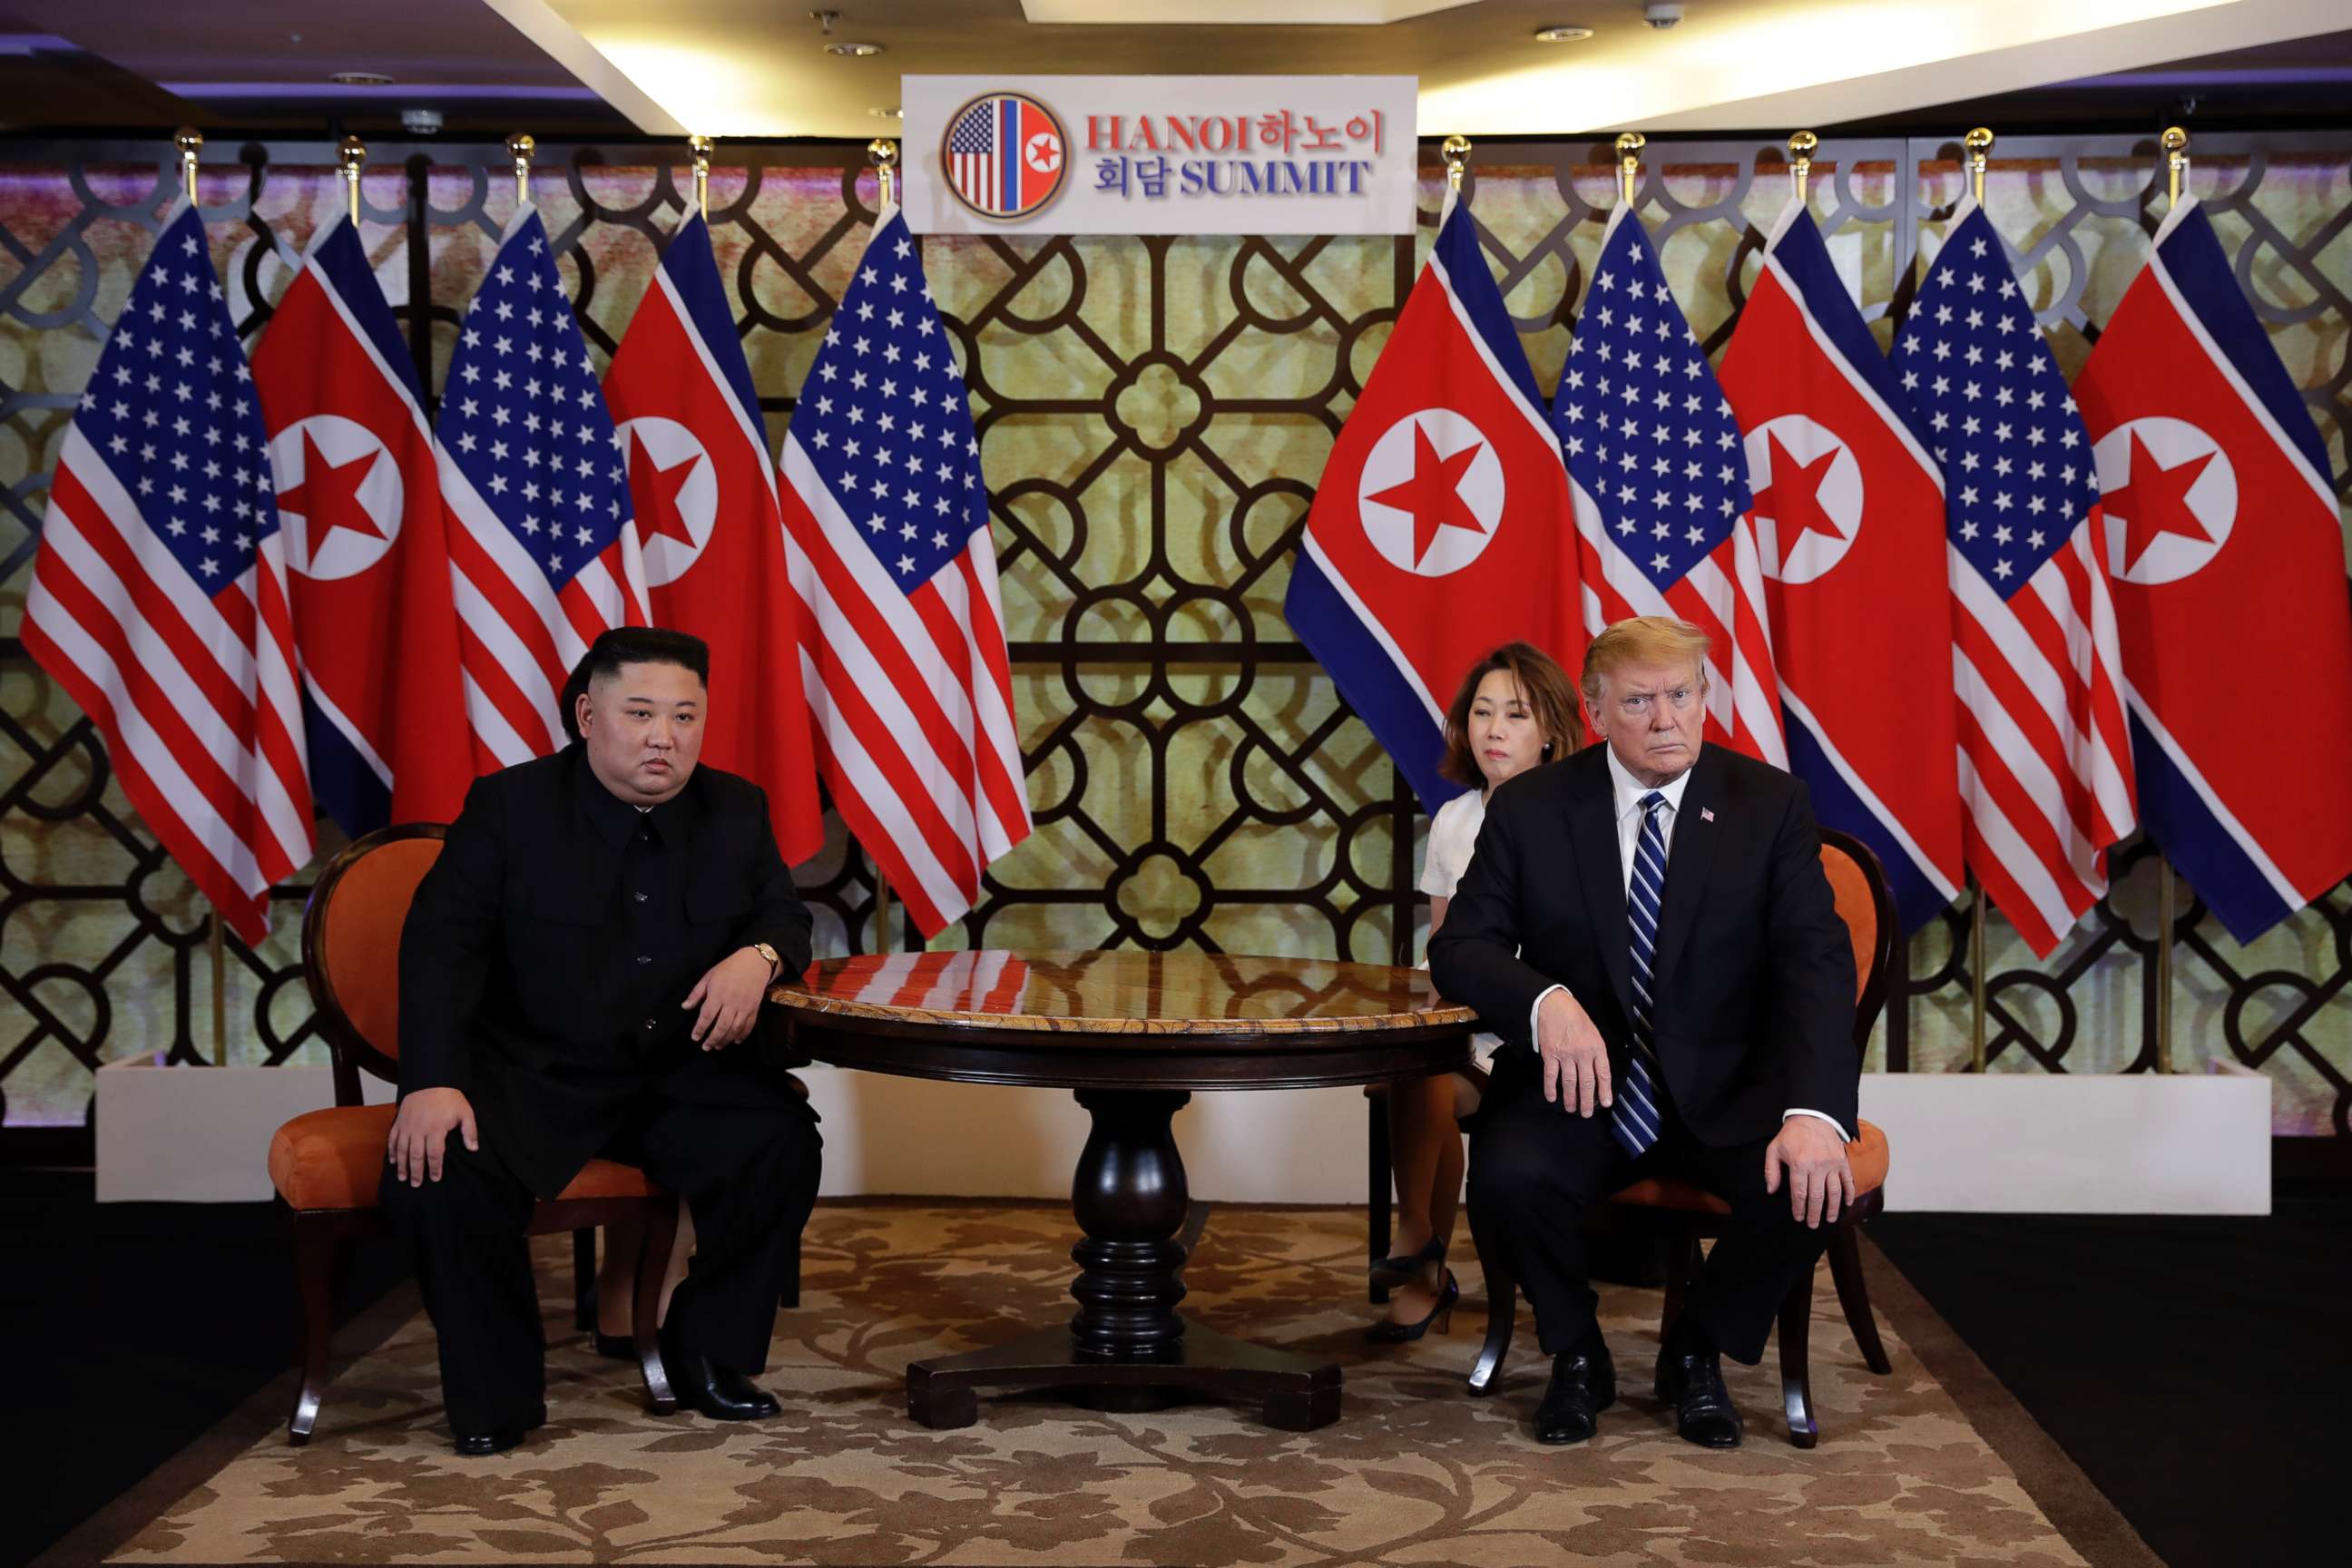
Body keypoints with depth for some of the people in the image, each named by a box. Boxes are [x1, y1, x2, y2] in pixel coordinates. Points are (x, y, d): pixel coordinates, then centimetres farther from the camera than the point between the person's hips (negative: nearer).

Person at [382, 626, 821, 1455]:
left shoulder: (737, 809, 3)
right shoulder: (509, 805, -6)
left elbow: (786, 917, 11)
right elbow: (441, 943, -11)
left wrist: (758, 956, -16)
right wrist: (432, 1081, -25)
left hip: (681, 1075, 3)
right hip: (529, 1074, -2)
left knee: (784, 1142, -21)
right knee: (439, 1170, -28)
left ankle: (707, 1353, 2)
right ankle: (496, 1394, -5)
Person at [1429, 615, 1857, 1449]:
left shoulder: (1770, 804, -2)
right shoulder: (1529, 809, -1)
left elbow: (1817, 965, -10)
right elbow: (1460, 947, -4)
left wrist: (1813, 1112, -28)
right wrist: (1546, 1000, -28)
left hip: (1724, 1089, 1)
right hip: (1580, 1082, 0)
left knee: (1809, 1183, -28)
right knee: (1510, 1178, -31)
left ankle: (1697, 1352, 4)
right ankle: (1576, 1354, 2)